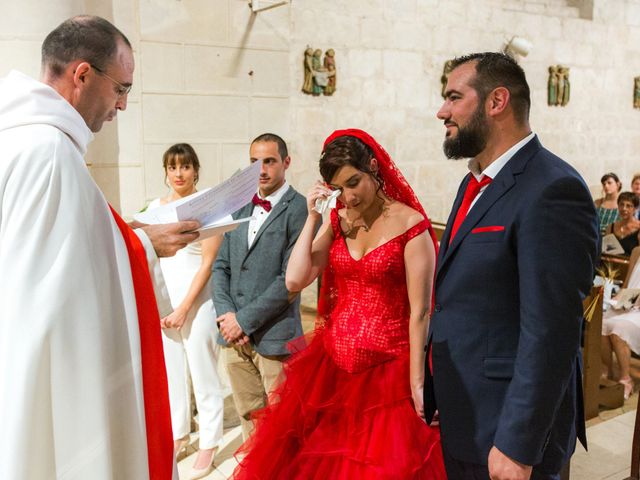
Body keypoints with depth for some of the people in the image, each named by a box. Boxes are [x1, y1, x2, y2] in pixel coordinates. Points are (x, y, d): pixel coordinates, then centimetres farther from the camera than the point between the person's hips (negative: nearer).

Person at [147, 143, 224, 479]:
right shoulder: (155, 207, 7)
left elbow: (208, 262, -10)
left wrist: (184, 308, -12)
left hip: (197, 299, -5)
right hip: (161, 300, 5)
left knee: (203, 375, 4)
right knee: (171, 371, 15)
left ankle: (208, 445, 19)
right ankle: (178, 434, 32)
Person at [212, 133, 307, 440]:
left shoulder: (299, 210, -10)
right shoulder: (239, 208, 12)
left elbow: (291, 279, -16)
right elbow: (221, 266, 11)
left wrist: (245, 319, -13)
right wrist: (226, 314, -5)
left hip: (274, 336, -6)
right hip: (234, 335, 6)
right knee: (249, 417, 18)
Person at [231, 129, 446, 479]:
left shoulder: (410, 224, -11)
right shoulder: (337, 221, 5)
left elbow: (419, 312, -11)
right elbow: (294, 281, -5)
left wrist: (416, 383, -10)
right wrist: (312, 218, -8)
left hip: (386, 369, -5)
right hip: (332, 365, 5)